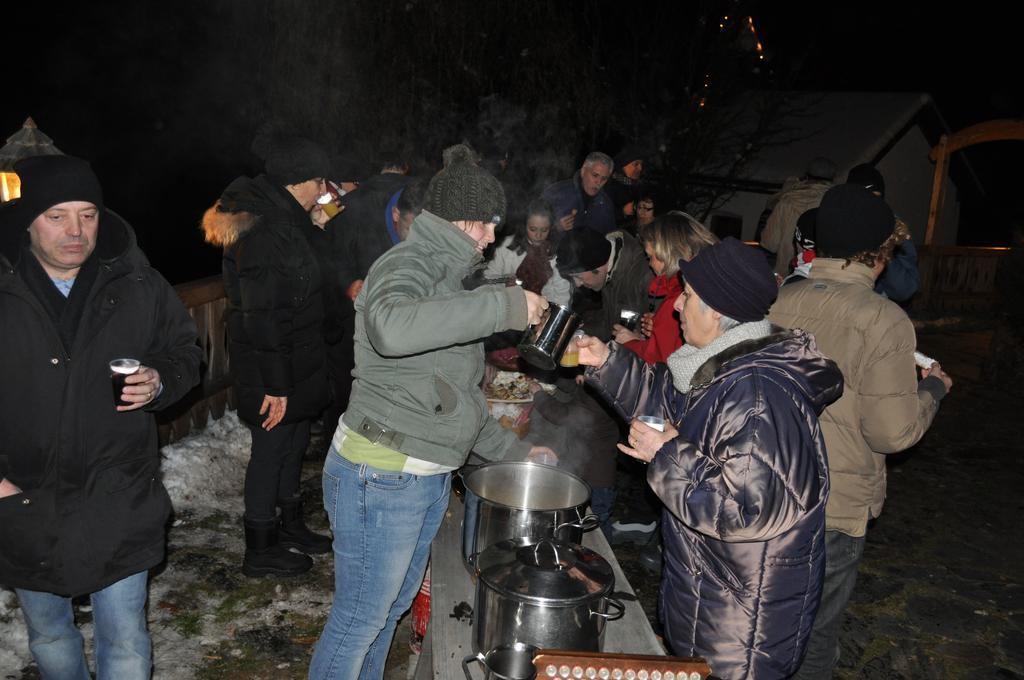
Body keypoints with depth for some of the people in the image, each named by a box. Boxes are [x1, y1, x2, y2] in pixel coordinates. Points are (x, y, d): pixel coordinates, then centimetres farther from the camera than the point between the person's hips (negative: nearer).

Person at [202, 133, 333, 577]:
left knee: (294, 441, 20)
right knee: (272, 447, 3)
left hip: (293, 361, 10)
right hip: (271, 367, -10)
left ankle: (290, 526, 38)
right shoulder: (264, 231, -23)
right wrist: (273, 384, -24)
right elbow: (260, 314, -26)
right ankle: (260, 551, 20)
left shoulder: (283, 219, 8)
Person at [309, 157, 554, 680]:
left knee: (393, 605, 23)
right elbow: (391, 328, -40)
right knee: (359, 619, 5)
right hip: (380, 477, -9)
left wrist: (512, 450, 19)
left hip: (429, 476, 10)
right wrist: (505, 306, -34)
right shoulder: (407, 266, -14)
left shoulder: (447, 279, 16)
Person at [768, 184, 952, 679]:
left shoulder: (780, 300, -5)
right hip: (834, 508, -4)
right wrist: (932, 388, 4)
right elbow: (892, 432, -15)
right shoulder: (882, 320, -19)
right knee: (813, 636, 17)